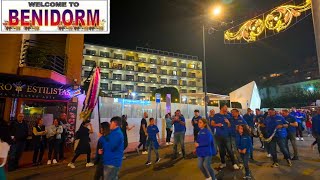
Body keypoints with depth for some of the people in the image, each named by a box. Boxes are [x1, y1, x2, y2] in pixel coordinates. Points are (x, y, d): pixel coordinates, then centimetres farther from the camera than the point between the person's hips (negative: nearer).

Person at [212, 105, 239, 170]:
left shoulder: (228, 116, 4)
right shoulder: (216, 116, 1)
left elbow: (229, 126, 6)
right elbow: (212, 124, 4)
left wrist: (228, 122, -14)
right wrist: (217, 124, -14)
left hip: (226, 135, 0)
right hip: (219, 136, 0)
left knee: (229, 150, -1)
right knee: (221, 150, 10)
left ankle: (234, 164, 8)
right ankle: (223, 163, 24)